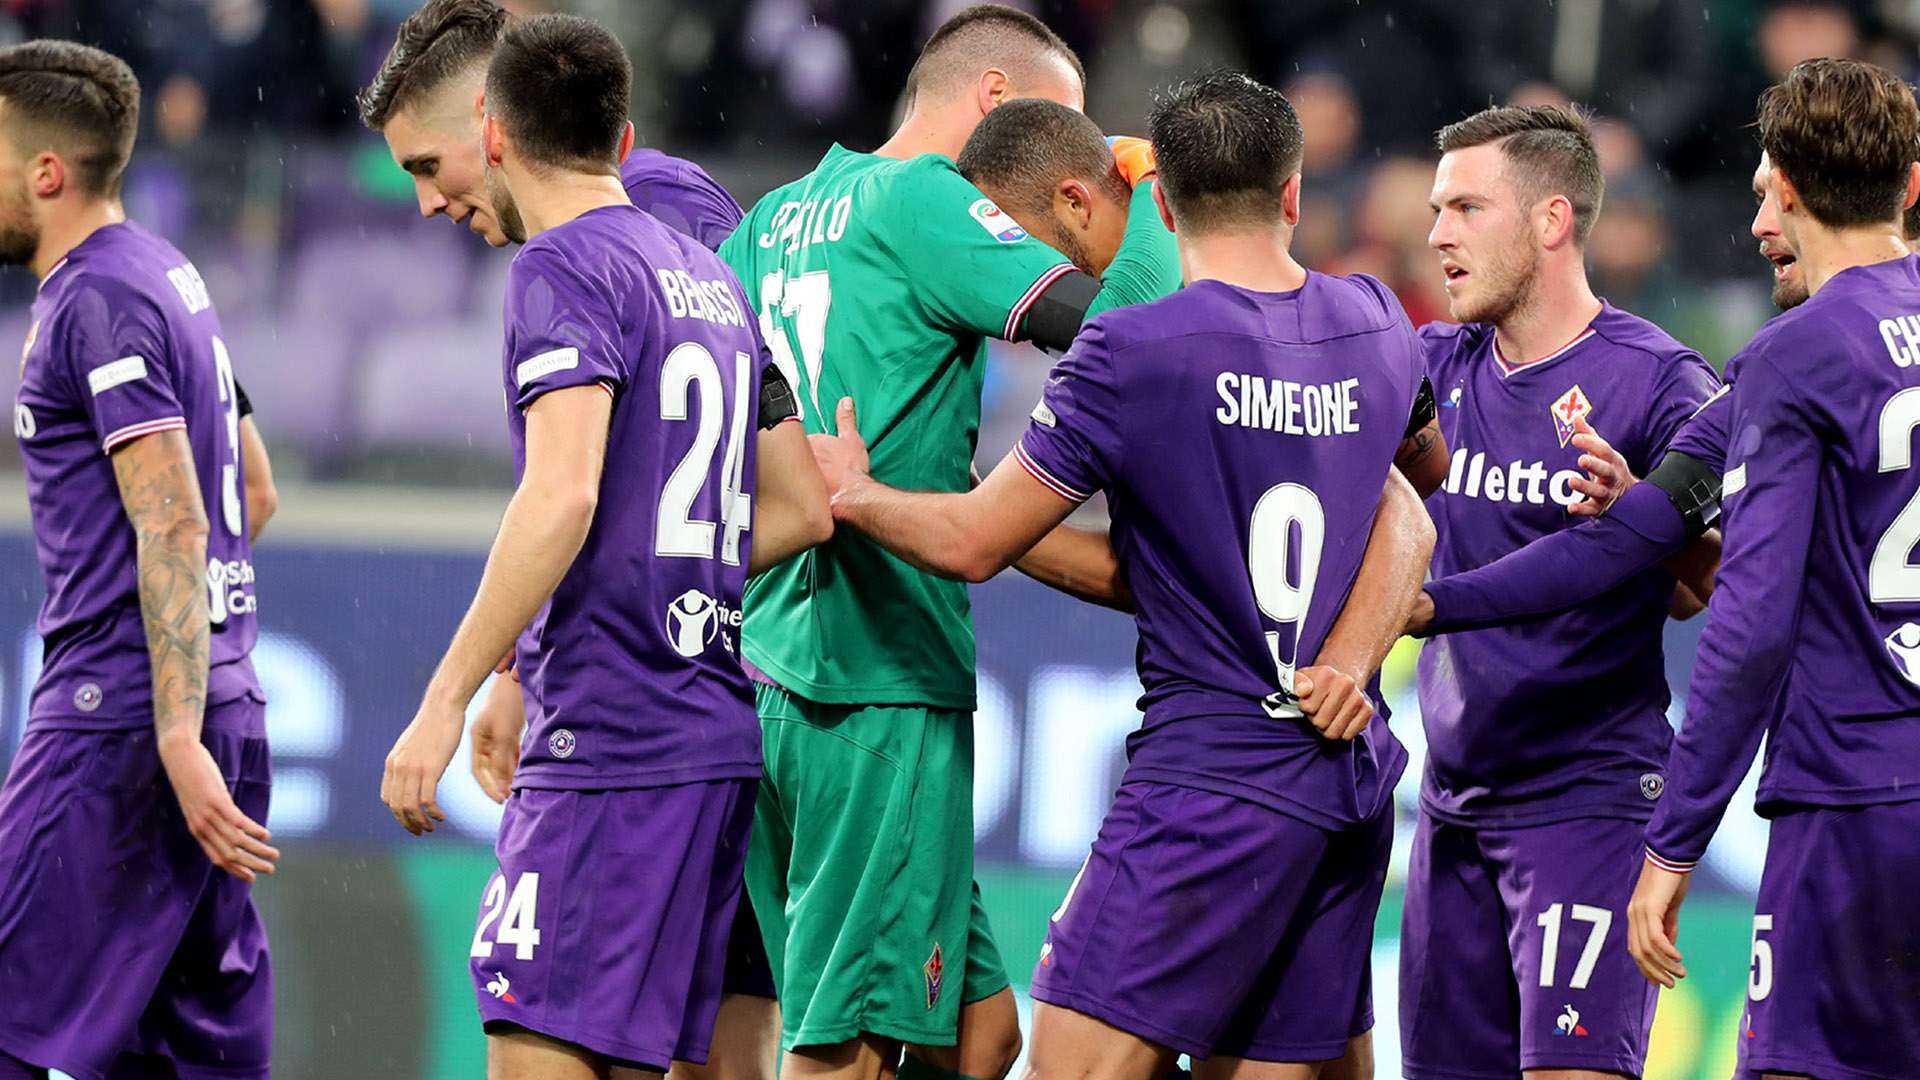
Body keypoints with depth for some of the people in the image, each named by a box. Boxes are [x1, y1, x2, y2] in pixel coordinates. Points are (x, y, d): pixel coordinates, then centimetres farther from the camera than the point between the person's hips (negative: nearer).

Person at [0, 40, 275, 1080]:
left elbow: (172, 526, -20)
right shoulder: (165, 275, 18)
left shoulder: (100, 301, -12)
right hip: (224, 705, 10)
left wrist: (179, 741, -25)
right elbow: (248, 492, 27)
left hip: (118, 717, -10)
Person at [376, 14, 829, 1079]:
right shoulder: (709, 276, 18)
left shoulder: (563, 267, -7)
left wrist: (446, 701, -20)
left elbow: (563, 496, -20)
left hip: (608, 745, -9)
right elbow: (807, 510, 21)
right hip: (719, 740, 9)